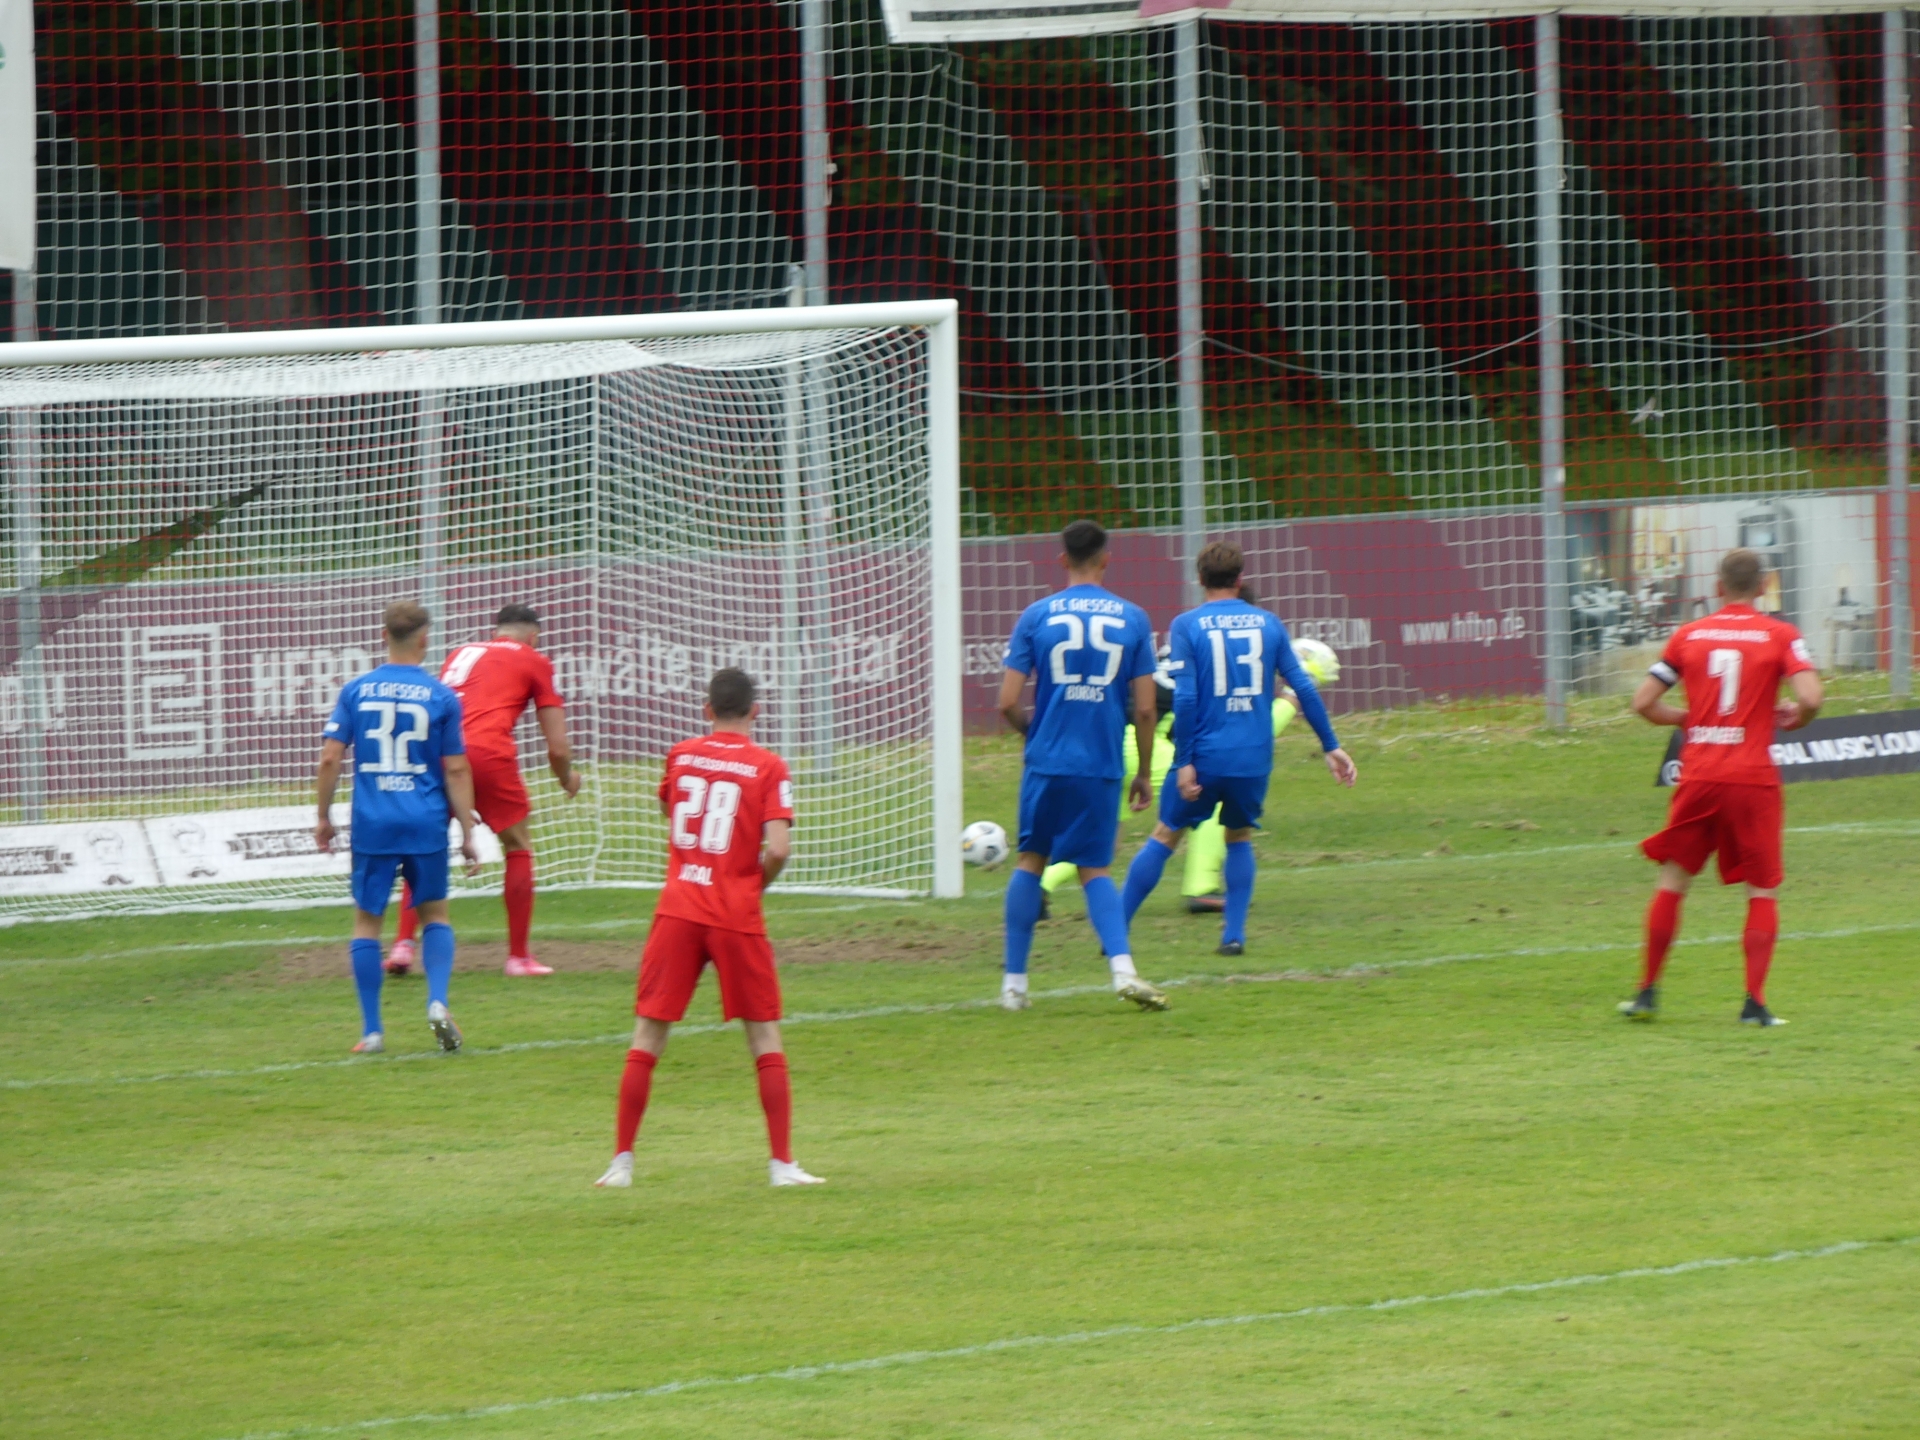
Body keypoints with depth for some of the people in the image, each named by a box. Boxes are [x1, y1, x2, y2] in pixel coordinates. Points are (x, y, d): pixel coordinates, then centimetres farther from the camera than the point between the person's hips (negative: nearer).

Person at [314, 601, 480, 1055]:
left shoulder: (356, 691, 2)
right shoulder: (441, 698, -2)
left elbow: (330, 758, -1)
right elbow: (456, 770, -2)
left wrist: (323, 815, 10)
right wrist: (467, 835, 3)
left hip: (372, 825, 0)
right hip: (426, 825, 0)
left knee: (367, 921, 9)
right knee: (435, 915, 16)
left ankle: (372, 1030, 6)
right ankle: (437, 1001, -6)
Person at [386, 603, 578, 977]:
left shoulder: (462, 653, 27)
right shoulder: (535, 662, 15)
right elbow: (558, 747, 13)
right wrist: (567, 778, 34)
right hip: (488, 754, -4)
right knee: (518, 847, 14)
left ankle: (403, 943, 6)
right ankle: (519, 955, 13)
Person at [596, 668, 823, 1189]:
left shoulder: (680, 756, 7)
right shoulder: (768, 768, -4)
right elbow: (778, 848, -13)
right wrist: (756, 885, 5)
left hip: (678, 911, 2)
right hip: (737, 917, -2)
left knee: (648, 1035, 7)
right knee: (765, 1035, 7)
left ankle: (622, 1160, 5)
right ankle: (782, 1162, 3)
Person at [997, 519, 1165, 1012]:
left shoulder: (1037, 616, 0)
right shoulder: (1132, 619, 1)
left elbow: (1008, 703, -2)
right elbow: (1145, 709, 0)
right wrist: (1144, 773, 12)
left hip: (1047, 762, 0)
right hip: (1102, 766, 0)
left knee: (1030, 862, 13)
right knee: (1095, 870, 8)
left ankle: (1014, 981, 14)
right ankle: (1122, 967, -14)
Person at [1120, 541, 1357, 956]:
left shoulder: (1187, 626, -4)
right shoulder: (1268, 624, 6)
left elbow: (1185, 698, -12)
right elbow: (1303, 688, 6)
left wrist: (1185, 761, -9)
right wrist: (1331, 746, 12)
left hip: (1205, 757, -2)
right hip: (1255, 759, 2)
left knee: (1164, 837, 9)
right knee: (1239, 838, 21)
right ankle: (1234, 933, 11)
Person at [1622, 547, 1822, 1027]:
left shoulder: (1688, 635, 7)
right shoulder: (1780, 635, -1)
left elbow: (1644, 703, 6)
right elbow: (1811, 698, -13)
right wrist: (1791, 718, 8)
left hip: (1698, 775, 2)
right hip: (1754, 778, -2)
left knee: (1672, 882, 14)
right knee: (1763, 891, 7)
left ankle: (1648, 992, 15)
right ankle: (1754, 1002, -2)